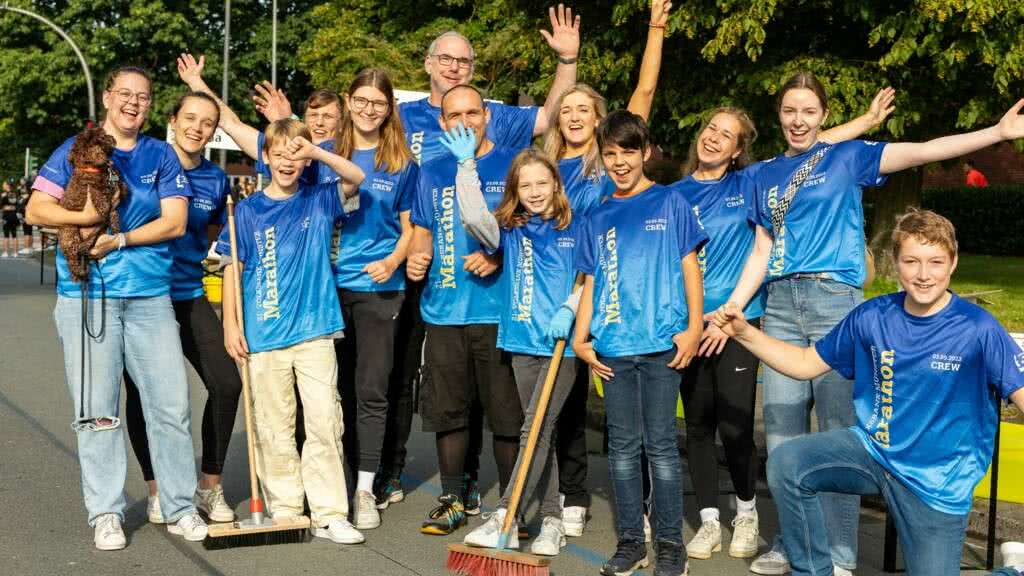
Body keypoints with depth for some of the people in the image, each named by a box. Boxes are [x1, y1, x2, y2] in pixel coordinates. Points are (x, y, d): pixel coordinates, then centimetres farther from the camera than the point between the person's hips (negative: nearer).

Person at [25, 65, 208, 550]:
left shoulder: (161, 156, 10)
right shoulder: (75, 150, 7)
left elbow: (175, 221, 0)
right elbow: (36, 210, -1)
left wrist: (120, 240, -12)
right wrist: (85, 215, -18)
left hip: (151, 296, 1)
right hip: (87, 296, -1)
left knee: (171, 404, 1)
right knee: (97, 409, 1)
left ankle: (179, 508, 11)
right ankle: (106, 513, 11)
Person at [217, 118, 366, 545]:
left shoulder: (319, 201, 6)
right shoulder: (247, 211, 5)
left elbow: (356, 178, -11)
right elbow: (232, 270, 7)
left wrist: (315, 151, -22)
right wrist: (231, 326, 1)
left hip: (314, 331, 0)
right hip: (264, 335, 0)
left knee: (325, 422, -4)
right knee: (274, 429, 5)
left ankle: (329, 514, 1)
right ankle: (284, 509, 16)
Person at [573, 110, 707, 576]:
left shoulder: (669, 203, 4)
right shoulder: (598, 218, 12)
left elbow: (689, 267, 3)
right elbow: (591, 283, 13)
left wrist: (694, 328, -6)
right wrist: (580, 338, 3)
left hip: (661, 344, -3)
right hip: (612, 348, 3)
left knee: (660, 445, 0)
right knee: (622, 448, 7)